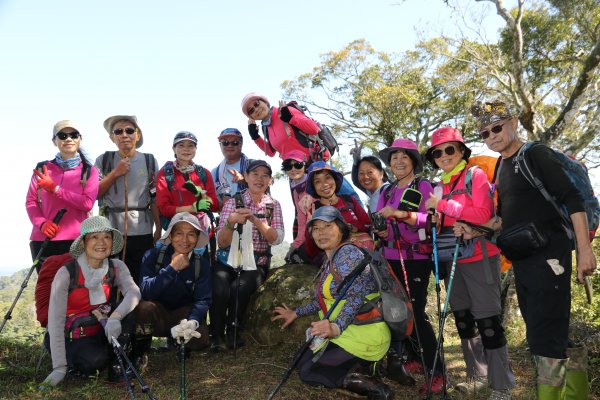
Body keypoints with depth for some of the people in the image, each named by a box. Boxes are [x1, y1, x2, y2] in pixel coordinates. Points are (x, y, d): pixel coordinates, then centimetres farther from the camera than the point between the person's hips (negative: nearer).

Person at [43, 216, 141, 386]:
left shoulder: (116, 267, -6)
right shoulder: (66, 273, -17)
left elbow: (133, 292, -25)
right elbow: (55, 321, -20)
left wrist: (115, 316, -45)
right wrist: (59, 367, -25)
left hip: (104, 332, 3)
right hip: (73, 338, -3)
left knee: (135, 313, -24)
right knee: (95, 360, -33)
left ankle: (118, 363, -5)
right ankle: (74, 362, 2)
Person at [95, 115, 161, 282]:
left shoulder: (149, 161, 5)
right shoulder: (103, 160, 6)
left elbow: (155, 198, 5)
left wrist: (159, 228, 2)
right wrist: (115, 173, -7)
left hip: (142, 232, 0)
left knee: (140, 281, 6)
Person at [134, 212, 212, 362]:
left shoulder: (202, 264, -6)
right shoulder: (152, 256, -12)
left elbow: (203, 299, -13)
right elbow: (146, 292, -24)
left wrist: (192, 321, -32)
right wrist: (172, 268, -30)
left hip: (184, 314, 2)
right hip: (156, 315, -2)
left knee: (199, 340, -27)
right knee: (145, 307, -35)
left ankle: (178, 341, 11)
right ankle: (140, 352, -6)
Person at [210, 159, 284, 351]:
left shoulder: (273, 205, 4)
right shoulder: (233, 203, -1)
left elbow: (276, 239, -11)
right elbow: (222, 243, -7)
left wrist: (255, 220, -25)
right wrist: (231, 221, -26)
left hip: (256, 265, 0)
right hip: (229, 261, 0)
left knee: (239, 289, -29)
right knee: (220, 290, -29)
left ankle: (233, 333, -3)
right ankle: (216, 336, -4)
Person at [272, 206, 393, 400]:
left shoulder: (348, 253, -15)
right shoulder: (329, 260, 14)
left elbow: (356, 295, -27)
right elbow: (326, 299, 23)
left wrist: (336, 327, -39)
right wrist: (296, 313, 28)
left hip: (364, 336, -10)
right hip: (344, 333, 10)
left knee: (308, 372, -7)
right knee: (303, 363, 15)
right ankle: (358, 368, 6)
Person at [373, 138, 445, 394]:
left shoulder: (423, 186, -1)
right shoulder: (386, 193, 15)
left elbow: (429, 219, -15)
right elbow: (378, 223, 9)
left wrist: (400, 213, -27)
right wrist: (380, 231, -13)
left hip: (417, 258, -6)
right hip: (391, 259, 6)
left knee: (416, 313, -9)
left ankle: (436, 372, 2)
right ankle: (415, 359, 27)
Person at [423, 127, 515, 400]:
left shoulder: (475, 175, -7)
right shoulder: (442, 185, 12)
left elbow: (482, 215, -20)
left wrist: (442, 205, -19)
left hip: (480, 257, -7)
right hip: (453, 259, 7)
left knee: (487, 321, -4)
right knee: (463, 320, 14)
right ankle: (477, 377, 29)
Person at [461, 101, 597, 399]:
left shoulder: (536, 154, -8)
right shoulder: (501, 168, 14)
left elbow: (572, 199, -15)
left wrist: (584, 249, -21)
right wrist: (473, 230, 6)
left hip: (549, 256, -8)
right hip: (521, 260, 8)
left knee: (544, 337, -9)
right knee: (551, 334, 17)